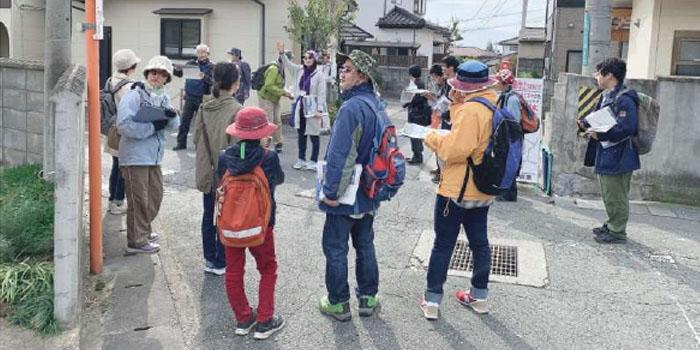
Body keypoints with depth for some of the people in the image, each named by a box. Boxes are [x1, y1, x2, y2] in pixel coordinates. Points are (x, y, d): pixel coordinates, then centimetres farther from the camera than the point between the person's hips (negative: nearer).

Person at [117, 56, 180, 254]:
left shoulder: (164, 98, 11)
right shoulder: (134, 96, -13)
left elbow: (174, 126, 6)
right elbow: (124, 125, -23)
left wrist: (172, 117, -17)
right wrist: (153, 126, -20)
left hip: (154, 156, 8)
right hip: (135, 157, -8)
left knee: (155, 195, 18)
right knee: (139, 200, -1)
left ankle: (144, 231, 37)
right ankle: (136, 242, 11)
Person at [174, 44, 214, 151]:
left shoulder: (211, 66, -3)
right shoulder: (191, 63, 7)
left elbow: (212, 81, -16)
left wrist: (204, 77, -35)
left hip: (202, 99, -3)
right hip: (190, 97, 3)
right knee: (185, 121, 3)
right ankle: (181, 143, 11)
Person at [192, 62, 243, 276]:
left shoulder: (204, 108, 0)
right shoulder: (237, 110, -17)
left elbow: (196, 138, 5)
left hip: (207, 172, 6)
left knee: (208, 215, 16)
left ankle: (209, 259, 27)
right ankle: (221, 262, 15)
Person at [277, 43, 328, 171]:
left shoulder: (319, 74, -10)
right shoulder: (299, 70, 7)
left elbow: (321, 93, -13)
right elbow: (288, 65, 7)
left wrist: (319, 109, -19)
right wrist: (282, 53, -11)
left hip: (312, 108, -6)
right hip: (300, 107, 6)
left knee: (314, 135, 3)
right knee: (301, 134, 15)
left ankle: (313, 161, 13)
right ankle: (301, 159, 26)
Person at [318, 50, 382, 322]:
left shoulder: (351, 108, -24)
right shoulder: (376, 103, 6)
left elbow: (340, 155, -26)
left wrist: (331, 191, -19)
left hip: (345, 196, -8)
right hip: (369, 193, 9)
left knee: (335, 248, 6)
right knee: (365, 244, 18)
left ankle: (338, 303, 17)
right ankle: (368, 298, 28)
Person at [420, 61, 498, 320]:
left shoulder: (471, 110, -22)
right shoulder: (495, 104, 5)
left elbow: (455, 149, -26)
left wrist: (432, 139, -9)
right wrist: (457, 104, 2)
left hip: (456, 190, -8)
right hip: (483, 190, 8)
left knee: (443, 244, 3)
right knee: (479, 241, 18)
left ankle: (432, 301, 11)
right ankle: (479, 296, 31)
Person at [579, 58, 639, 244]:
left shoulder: (625, 100, -19)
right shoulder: (607, 96, 11)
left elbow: (626, 129, -28)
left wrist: (600, 134, -27)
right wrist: (586, 124, 7)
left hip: (618, 157, -10)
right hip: (605, 155, 10)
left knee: (616, 197, 1)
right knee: (609, 195, 20)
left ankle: (617, 232, 12)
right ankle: (612, 226, 34)